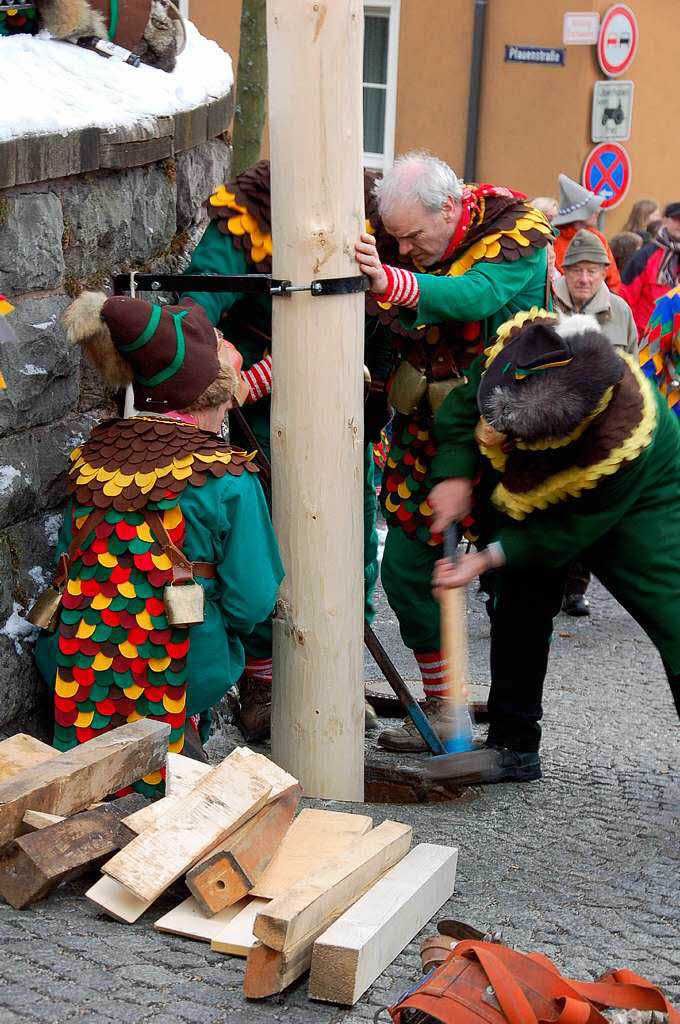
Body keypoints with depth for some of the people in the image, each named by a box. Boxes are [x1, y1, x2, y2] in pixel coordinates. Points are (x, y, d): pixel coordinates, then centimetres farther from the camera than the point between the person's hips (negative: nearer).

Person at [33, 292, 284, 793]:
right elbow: (252, 602, -8)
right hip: (178, 676, -5)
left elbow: (68, 560, 13)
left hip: (75, 677, 6)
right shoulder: (227, 477, -9)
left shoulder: (90, 456, 4)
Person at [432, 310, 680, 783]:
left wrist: (488, 559, -28)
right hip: (537, 488, 6)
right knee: (520, 606, 6)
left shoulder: (628, 440, -44)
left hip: (637, 502, -5)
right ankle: (514, 748, 18)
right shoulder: (514, 346, -32)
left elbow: (573, 533, -30)